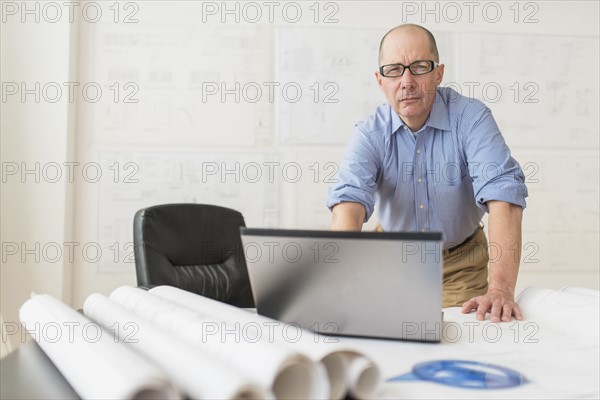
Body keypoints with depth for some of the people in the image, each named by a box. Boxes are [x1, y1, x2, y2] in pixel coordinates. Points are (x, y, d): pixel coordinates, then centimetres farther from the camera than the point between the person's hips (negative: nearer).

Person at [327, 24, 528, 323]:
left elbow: (502, 193, -28)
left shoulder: (470, 117, -17)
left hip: (462, 263, -1)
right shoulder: (370, 134, -14)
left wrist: (500, 289, -42)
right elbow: (349, 201, -30)